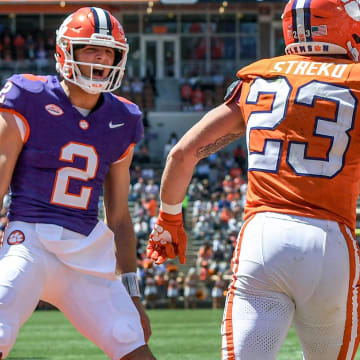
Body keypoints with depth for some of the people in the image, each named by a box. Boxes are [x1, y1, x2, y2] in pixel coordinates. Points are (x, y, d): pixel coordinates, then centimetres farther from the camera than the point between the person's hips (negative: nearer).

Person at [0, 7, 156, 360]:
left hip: (89, 252, 5)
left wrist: (132, 295, 18)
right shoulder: (29, 99, -2)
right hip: (30, 240, -5)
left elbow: (119, 217, 20)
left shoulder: (121, 121, 14)